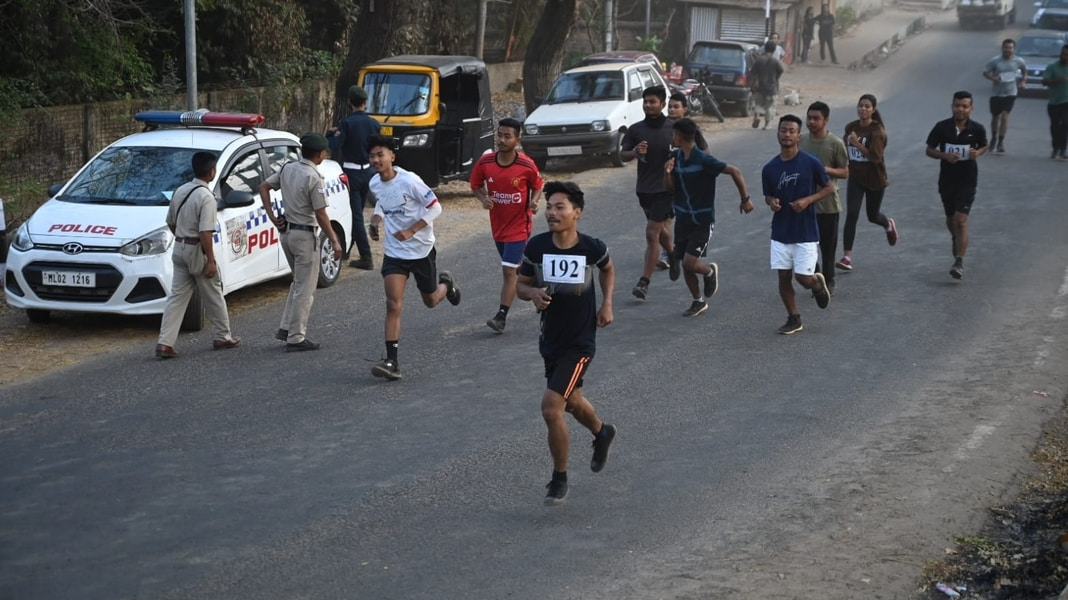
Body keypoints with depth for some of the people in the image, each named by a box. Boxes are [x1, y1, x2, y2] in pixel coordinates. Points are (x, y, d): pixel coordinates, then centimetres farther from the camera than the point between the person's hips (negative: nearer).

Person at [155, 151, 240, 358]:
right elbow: (205, 233, -23)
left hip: (180, 248, 7)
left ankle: (165, 343, -4)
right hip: (197, 250, -7)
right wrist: (211, 261, -20)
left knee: (177, 296, 5)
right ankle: (222, 337, 23)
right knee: (213, 296, 11)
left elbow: (170, 223, 16)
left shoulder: (180, 191, 7)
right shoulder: (206, 197, -18)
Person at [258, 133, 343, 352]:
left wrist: (272, 217, 9)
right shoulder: (314, 179, -18)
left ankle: (285, 328, 19)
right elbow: (321, 215, -17)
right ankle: (296, 338, 1)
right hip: (305, 235, -8)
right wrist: (334, 241, -10)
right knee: (305, 288, 0)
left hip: (287, 232, 8)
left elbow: (264, 187, 9)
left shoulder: (287, 169, 4)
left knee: (298, 283, 22)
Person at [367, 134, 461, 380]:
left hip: (421, 250, -3)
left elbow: (435, 207, -16)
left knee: (431, 301, 17)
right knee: (393, 305, -12)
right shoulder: (375, 184, -4)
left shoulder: (409, 181, -22)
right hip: (394, 252, 3)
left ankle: (446, 283, 53)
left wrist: (411, 231, -23)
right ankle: (392, 362, -14)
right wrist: (375, 221, -1)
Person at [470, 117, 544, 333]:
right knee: (513, 268, 19)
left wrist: (533, 202, -18)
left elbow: (537, 186, 2)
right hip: (498, 224, 5)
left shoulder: (526, 165, -16)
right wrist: (483, 199, -15)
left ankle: (502, 316, -9)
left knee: (509, 270, -11)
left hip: (519, 225, -4)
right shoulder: (485, 162, -10)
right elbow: (476, 185, 6)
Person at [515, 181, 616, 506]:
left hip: (580, 342, -4)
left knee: (551, 407, -14)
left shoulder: (592, 247, -14)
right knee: (572, 401, 24)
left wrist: (607, 303, -1)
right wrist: (533, 292, -19)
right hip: (550, 340, 4)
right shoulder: (537, 246, -10)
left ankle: (559, 477, 6)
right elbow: (521, 283, 3)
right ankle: (602, 433, 57)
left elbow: (607, 269, 10)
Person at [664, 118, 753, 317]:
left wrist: (745, 199, -13)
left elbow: (734, 171, -15)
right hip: (683, 219, 7)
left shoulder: (704, 160, -20)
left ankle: (710, 271, 19)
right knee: (684, 264, 9)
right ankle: (699, 301, 27)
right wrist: (667, 172, -13)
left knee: (689, 262, -14)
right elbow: (670, 188, 8)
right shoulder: (676, 157, 1)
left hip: (702, 220, -7)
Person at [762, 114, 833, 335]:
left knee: (803, 277, -4)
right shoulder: (770, 168, 0)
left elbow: (828, 188, 0)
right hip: (780, 231, 3)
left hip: (805, 231, -3)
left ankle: (818, 284, 32)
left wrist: (808, 200, -16)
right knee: (783, 276, 3)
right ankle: (794, 319, 19)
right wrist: (772, 202, -10)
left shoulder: (811, 163, -9)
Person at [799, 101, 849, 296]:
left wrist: (827, 170, -21)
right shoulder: (801, 141, 3)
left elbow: (845, 172, -5)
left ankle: (827, 282, 20)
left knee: (828, 246, 7)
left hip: (828, 204, -3)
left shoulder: (836, 144, -8)